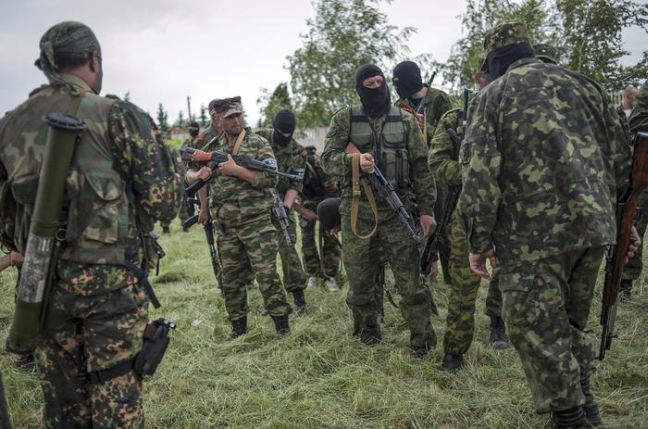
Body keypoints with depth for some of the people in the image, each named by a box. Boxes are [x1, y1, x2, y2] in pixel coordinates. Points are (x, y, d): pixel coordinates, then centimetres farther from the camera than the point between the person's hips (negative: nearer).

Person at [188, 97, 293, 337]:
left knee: (267, 275, -5)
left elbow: (271, 178, -14)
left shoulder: (258, 144, -3)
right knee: (231, 280, 12)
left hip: (256, 223, -5)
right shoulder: (213, 148, 11)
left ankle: (282, 326, 7)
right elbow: (189, 175, 20)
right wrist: (199, 174, -4)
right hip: (225, 227, 5)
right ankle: (238, 327, 26)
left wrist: (236, 170, -19)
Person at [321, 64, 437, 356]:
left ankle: (423, 343, 8)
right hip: (357, 210, 1)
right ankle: (367, 332, 30)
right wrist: (354, 160, -22)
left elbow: (420, 167, 5)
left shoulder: (405, 121, 6)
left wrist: (426, 209, 0)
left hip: (397, 209, 0)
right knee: (359, 279, 11)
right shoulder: (345, 119, 4)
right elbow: (327, 159, -2)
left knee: (409, 279, -1)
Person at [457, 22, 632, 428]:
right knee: (574, 320, 23)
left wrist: (479, 241, -4)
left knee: (538, 331, 7)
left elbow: (480, 173, -8)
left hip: (531, 234, -6)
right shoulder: (583, 83, 14)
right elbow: (620, 154, 14)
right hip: (594, 226, 6)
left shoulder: (492, 95, 2)